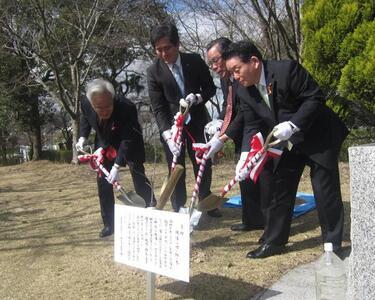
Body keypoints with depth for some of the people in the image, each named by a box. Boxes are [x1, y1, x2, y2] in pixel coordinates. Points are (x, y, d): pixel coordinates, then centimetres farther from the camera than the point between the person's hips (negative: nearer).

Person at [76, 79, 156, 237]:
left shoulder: (127, 107, -39)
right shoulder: (86, 103, -25)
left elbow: (127, 140, -35)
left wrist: (116, 166, -40)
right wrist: (82, 137, -9)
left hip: (129, 144, -4)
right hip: (104, 144, 4)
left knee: (139, 178, -1)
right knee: (103, 182, 2)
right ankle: (109, 223, 14)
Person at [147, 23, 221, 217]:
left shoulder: (195, 61, -10)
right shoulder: (154, 71, -14)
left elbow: (210, 88, 1)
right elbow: (158, 108, -16)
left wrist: (198, 97, -21)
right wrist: (168, 135, -28)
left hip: (196, 122, 2)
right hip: (171, 125, -2)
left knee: (204, 164, 11)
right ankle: (179, 210, 14)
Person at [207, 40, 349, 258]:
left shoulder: (287, 69, -25)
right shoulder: (244, 91, -5)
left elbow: (316, 98, -22)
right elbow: (252, 125, -5)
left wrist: (293, 124, -31)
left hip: (319, 136, -6)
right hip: (289, 143, 6)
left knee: (326, 191, -2)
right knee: (280, 190, 7)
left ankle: (333, 245, 12)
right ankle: (274, 241, 18)